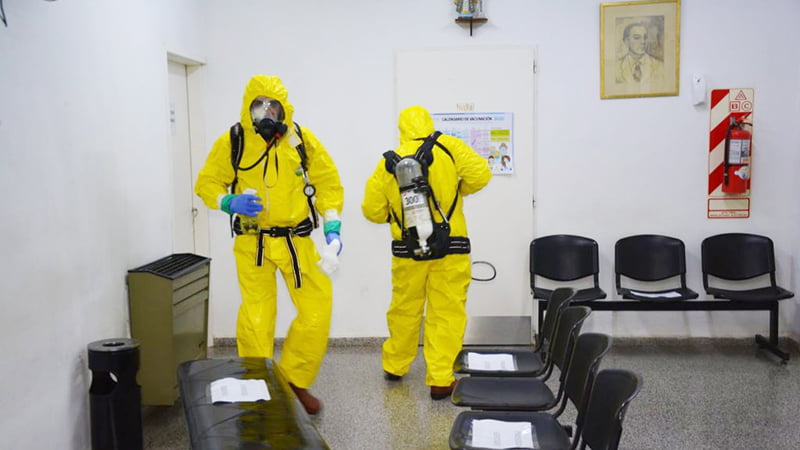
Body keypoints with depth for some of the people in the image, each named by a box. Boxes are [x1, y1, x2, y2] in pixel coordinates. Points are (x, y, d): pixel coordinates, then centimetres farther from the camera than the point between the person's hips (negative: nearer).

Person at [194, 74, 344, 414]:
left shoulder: (302, 139, 1)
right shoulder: (232, 142, -3)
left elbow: (328, 183, 5)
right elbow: (206, 184, 4)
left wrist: (332, 229, -6)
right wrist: (229, 202, -18)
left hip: (297, 241, 2)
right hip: (253, 243, -1)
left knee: (317, 310, -1)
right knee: (256, 320, 1)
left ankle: (295, 381, 22)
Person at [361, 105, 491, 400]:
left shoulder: (388, 163, 3)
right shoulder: (448, 147, -4)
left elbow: (372, 210, 5)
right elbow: (480, 174, -9)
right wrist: (456, 191, 8)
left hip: (407, 249, 3)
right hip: (450, 248, -3)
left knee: (404, 309, 18)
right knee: (447, 313, 4)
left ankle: (395, 366, 34)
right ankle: (440, 380, 6)